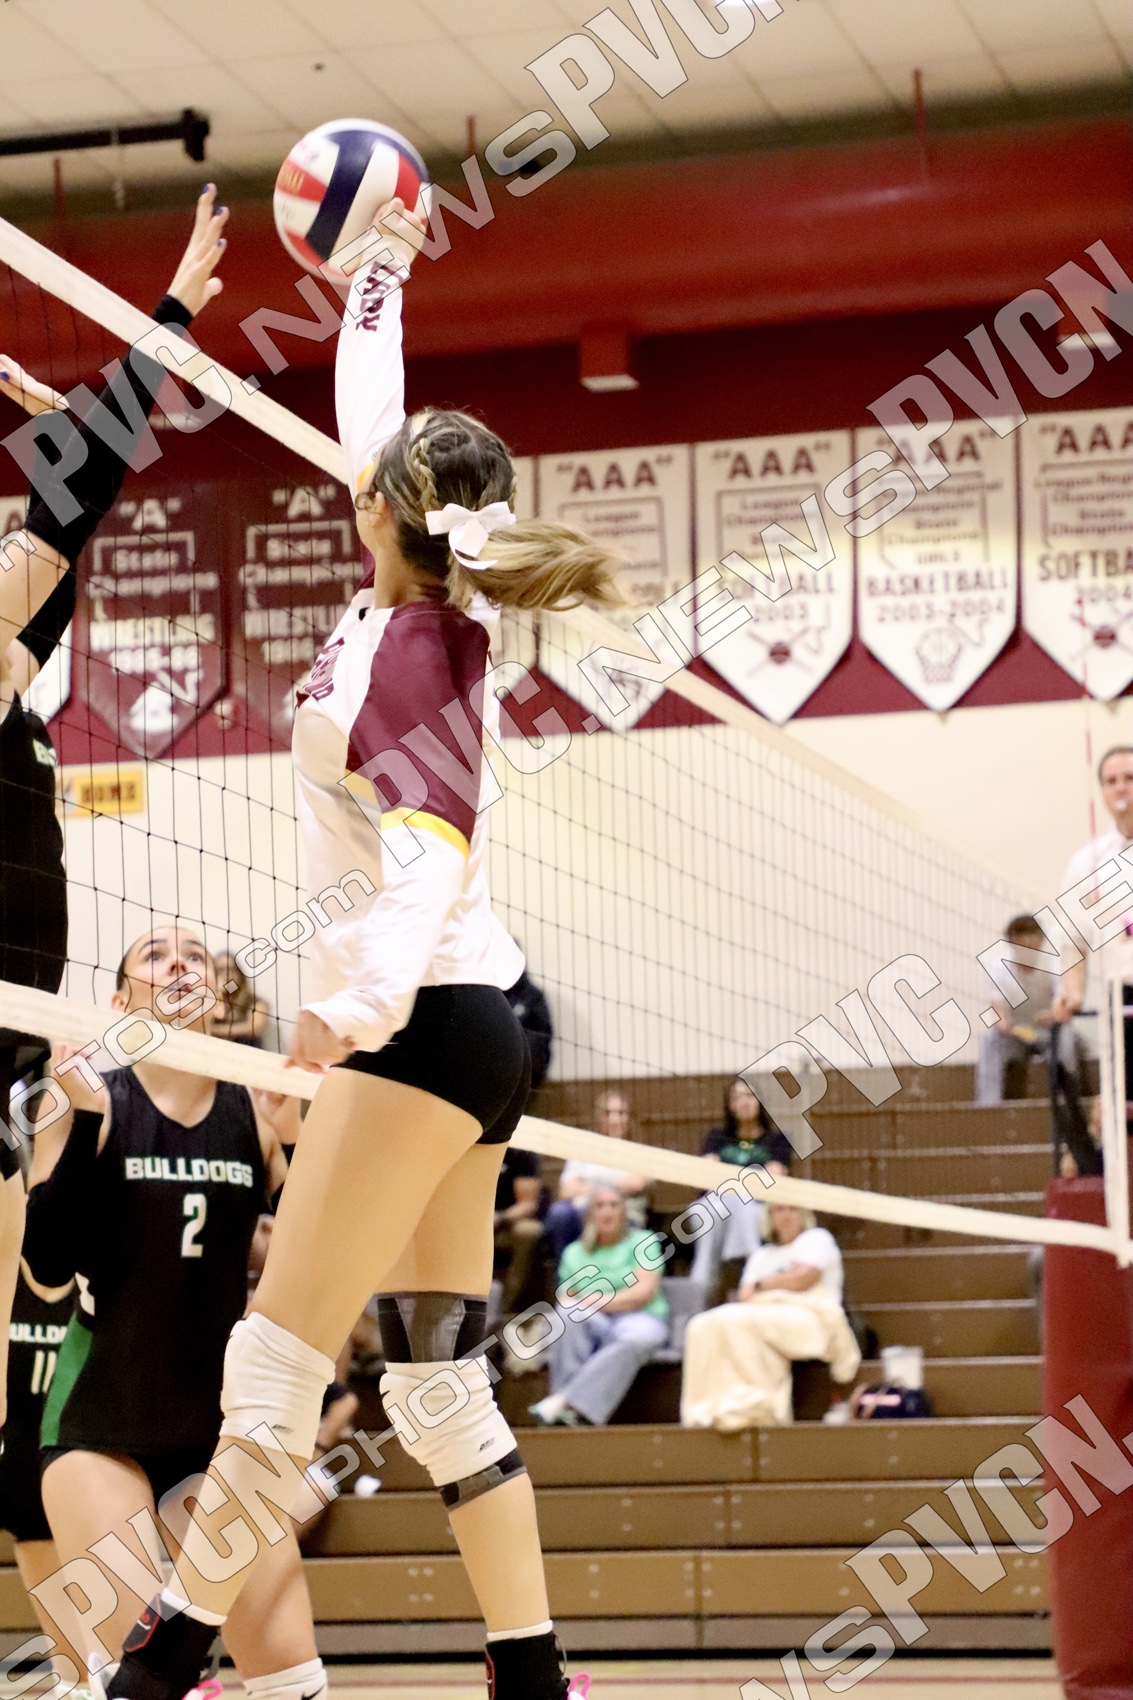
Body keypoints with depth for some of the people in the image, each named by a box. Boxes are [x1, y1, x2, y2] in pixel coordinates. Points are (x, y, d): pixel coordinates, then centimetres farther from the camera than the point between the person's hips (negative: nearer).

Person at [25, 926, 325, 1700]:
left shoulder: (256, 1112, 3)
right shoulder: (87, 1102, -3)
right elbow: (48, 1262, -12)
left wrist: (292, 1141, -13)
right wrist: (85, 1118, -20)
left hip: (222, 1420, 3)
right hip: (101, 1419, -3)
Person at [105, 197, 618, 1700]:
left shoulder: (405, 652, -14)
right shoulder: (433, 613, 9)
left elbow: (430, 847, -26)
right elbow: (369, 411, 25)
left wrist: (365, 993, -41)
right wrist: (378, 270, 36)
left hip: (425, 1020, -9)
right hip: (459, 1024, 9)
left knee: (274, 1368, -11)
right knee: (441, 1380, 9)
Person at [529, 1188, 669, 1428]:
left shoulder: (643, 1242, 7)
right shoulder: (574, 1253, 18)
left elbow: (644, 1292, -6)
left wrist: (596, 1303, -12)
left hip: (641, 1320, -3)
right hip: (594, 1326, 3)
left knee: (634, 1339, -39)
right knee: (569, 1316, -32)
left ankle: (565, 1401, -47)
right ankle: (570, 1408, -38)